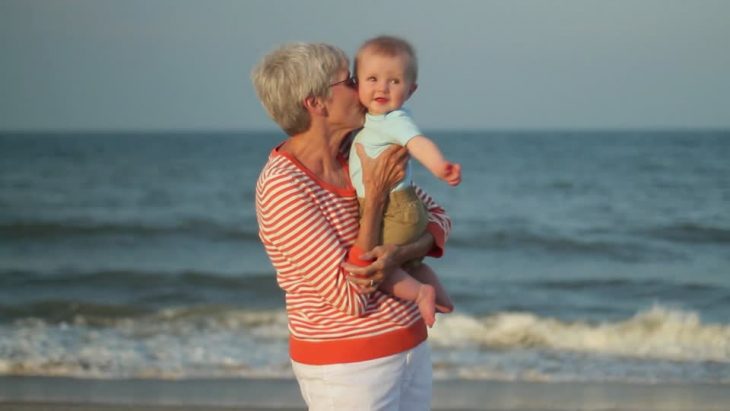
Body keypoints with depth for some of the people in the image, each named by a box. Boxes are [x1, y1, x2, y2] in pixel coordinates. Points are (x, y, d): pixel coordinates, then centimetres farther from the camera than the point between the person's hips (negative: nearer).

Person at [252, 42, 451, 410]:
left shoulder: (356, 154, 3)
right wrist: (375, 195, -20)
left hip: (408, 347, 8)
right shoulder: (282, 187, -21)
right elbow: (352, 296, -23)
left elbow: (436, 218, 5)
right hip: (346, 365, -8)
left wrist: (398, 254, -17)